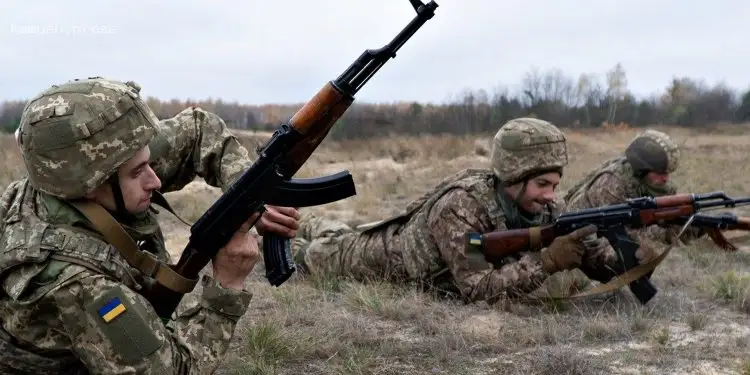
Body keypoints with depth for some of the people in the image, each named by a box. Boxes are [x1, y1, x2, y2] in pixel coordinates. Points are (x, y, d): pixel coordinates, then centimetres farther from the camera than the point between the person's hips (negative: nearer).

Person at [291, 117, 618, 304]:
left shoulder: (547, 208, -27)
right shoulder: (460, 207, -48)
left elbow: (591, 250, -16)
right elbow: (478, 291, -51)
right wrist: (547, 261, -58)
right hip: (386, 259, -5)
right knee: (317, 254, 28)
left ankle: (307, 224, 65)